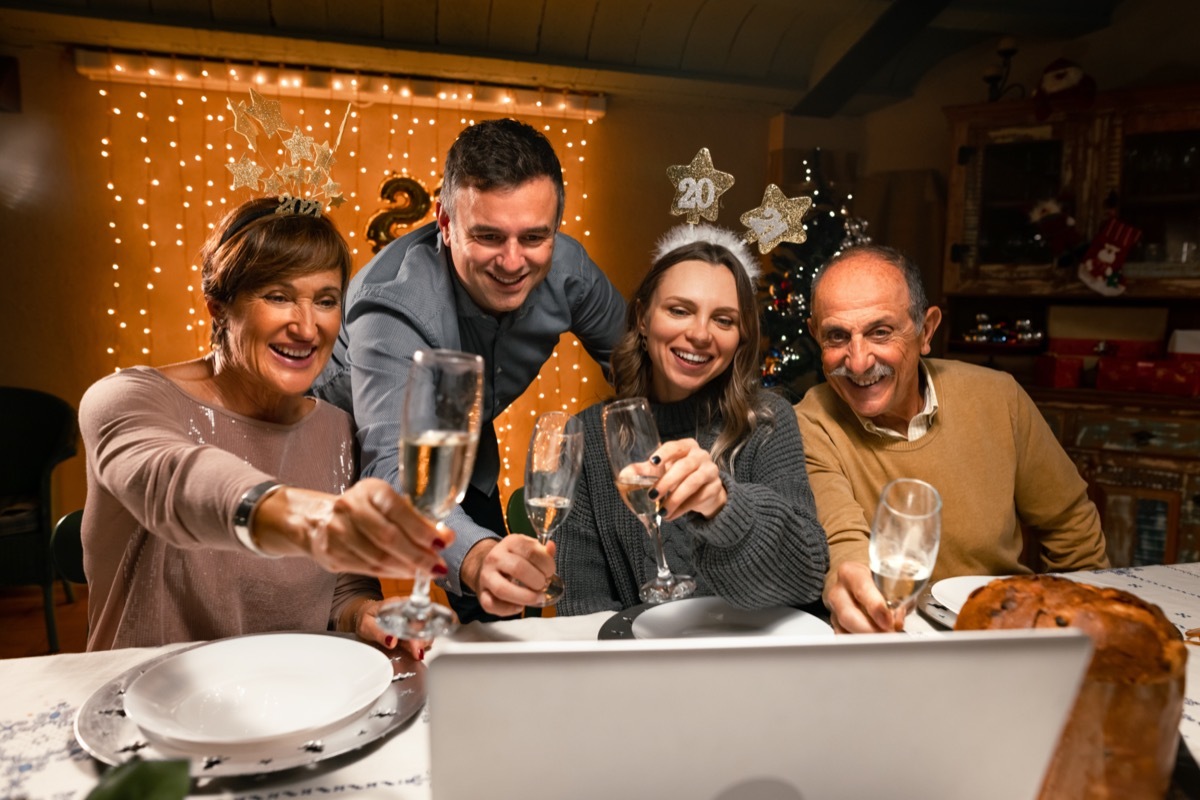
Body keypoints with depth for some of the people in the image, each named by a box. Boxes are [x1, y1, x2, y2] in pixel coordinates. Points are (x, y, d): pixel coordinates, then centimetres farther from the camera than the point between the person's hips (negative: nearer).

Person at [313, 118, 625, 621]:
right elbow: (395, 471, -50)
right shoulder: (395, 307, -39)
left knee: (501, 620, 9)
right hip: (355, 451, -4)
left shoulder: (566, 269, -23)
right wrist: (475, 557, -70)